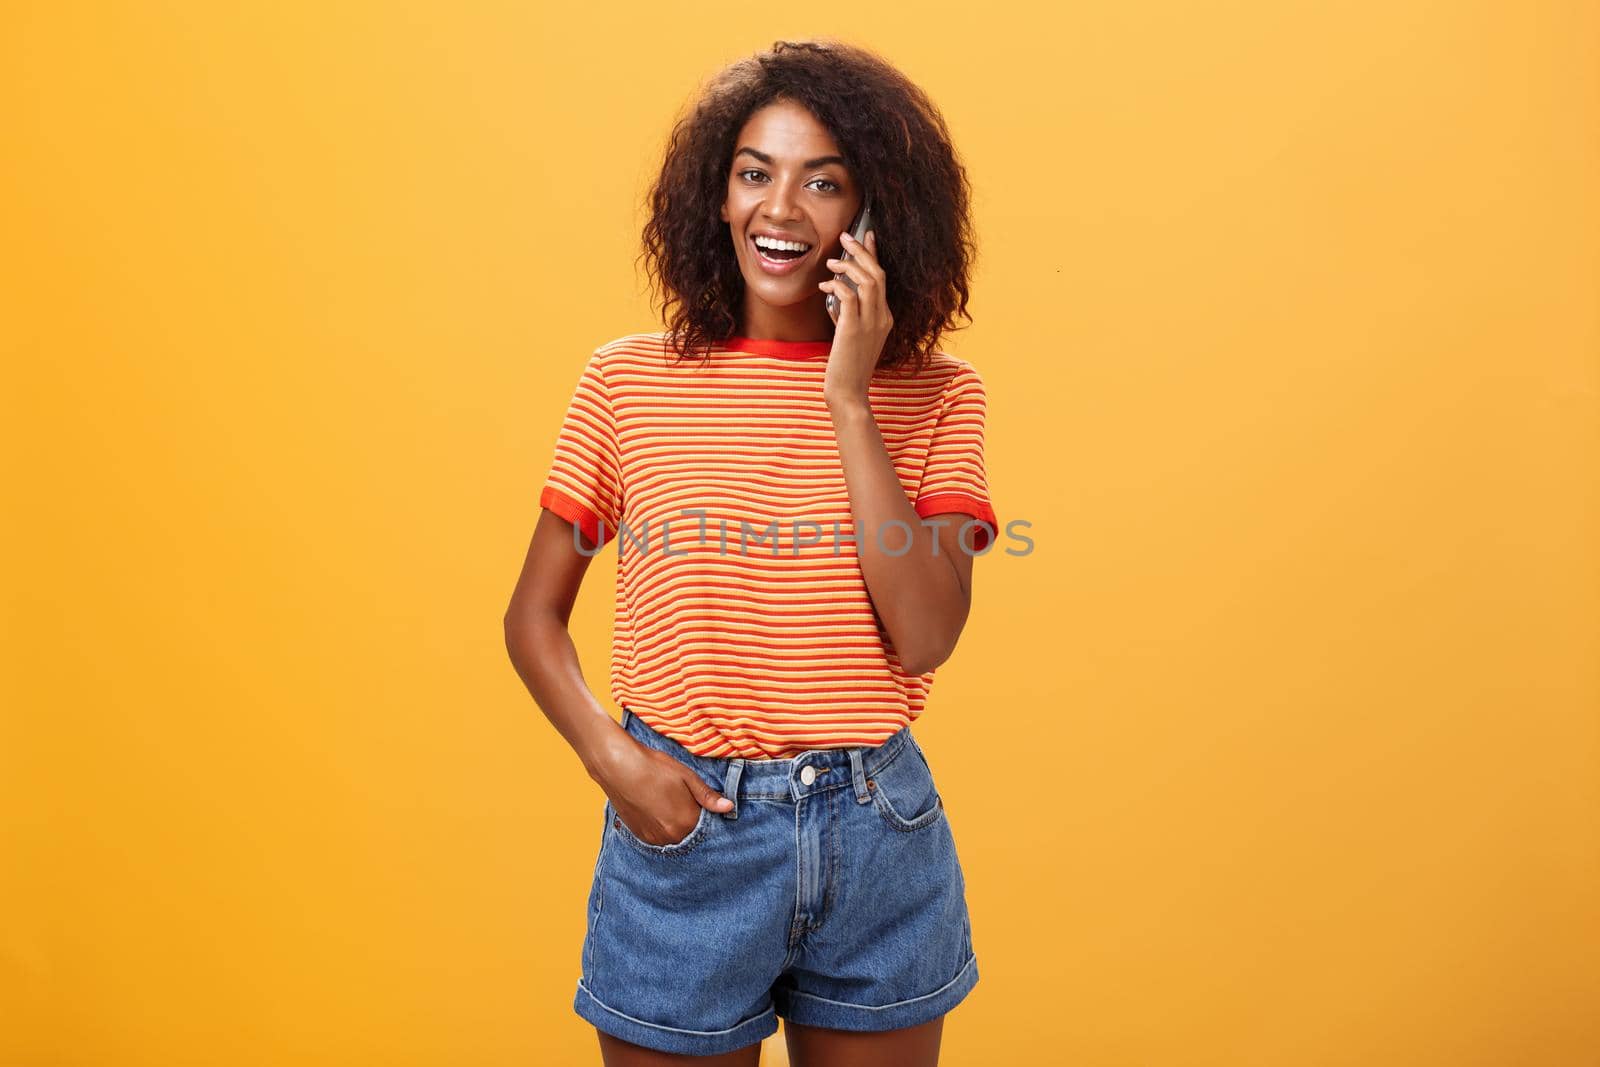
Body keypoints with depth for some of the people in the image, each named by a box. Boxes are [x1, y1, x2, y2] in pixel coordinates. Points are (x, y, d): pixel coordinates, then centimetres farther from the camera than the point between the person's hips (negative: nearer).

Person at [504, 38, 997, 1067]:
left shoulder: (936, 395, -3)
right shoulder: (629, 381, -3)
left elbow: (925, 638, -14)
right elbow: (535, 615, 3)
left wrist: (849, 403, -17)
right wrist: (611, 758, -13)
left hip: (878, 835, 1)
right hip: (683, 824, 0)